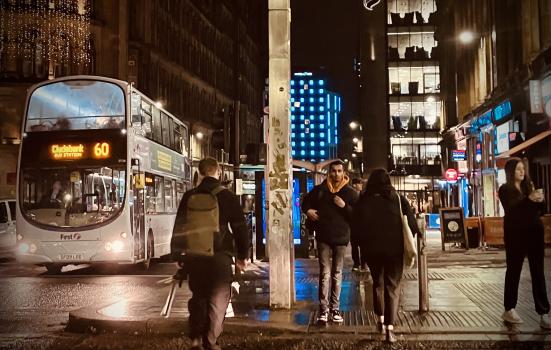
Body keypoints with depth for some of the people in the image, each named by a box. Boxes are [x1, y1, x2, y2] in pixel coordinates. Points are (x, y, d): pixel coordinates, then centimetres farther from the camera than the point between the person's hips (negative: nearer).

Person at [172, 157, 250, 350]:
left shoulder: (189, 196, 3)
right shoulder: (227, 196, -4)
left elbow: (179, 227, 6)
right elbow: (240, 227, -2)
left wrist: (178, 256, 15)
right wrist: (242, 256, 8)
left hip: (194, 255, 3)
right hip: (220, 255, -3)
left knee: (198, 296, 18)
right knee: (218, 299, 8)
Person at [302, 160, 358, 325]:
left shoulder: (350, 192, 1)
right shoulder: (320, 190, 4)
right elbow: (306, 201, 20)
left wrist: (344, 206, -18)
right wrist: (307, 211, -1)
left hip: (341, 238, 0)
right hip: (323, 238, 0)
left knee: (337, 274, 7)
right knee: (325, 274, -5)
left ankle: (335, 309, 14)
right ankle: (323, 310, -4)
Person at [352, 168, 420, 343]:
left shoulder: (364, 201, -2)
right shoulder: (398, 199, -4)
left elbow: (356, 225, -1)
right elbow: (411, 222, -5)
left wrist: (363, 244, 11)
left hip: (372, 249, 2)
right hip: (394, 248, -1)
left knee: (378, 283, 23)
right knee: (392, 286, 4)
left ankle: (380, 319, 28)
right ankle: (390, 328, -7)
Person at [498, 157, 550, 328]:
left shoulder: (529, 186, 13)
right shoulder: (505, 189, -1)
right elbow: (510, 209, -16)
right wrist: (529, 199, -26)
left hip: (534, 233, 4)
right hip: (516, 235, -4)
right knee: (513, 271, 3)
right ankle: (509, 310, 12)